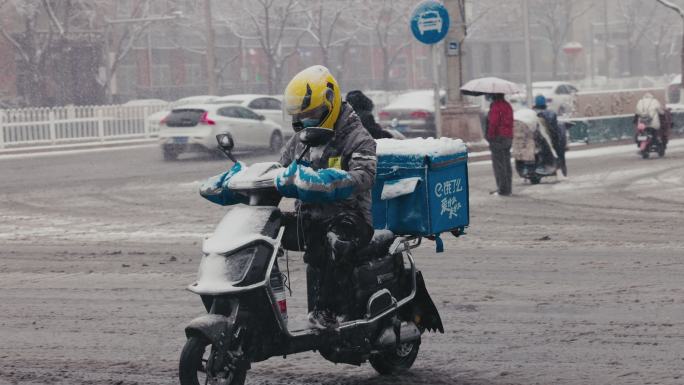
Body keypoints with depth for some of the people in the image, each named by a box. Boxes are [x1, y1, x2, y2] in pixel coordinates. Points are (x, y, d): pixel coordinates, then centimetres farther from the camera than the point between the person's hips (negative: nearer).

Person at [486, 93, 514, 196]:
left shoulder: (495, 106, -15)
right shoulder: (508, 106, 14)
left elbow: (493, 124, -20)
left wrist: (490, 137, -14)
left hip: (498, 138, -9)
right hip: (509, 137, 9)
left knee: (499, 165, -5)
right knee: (507, 164, 14)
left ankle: (502, 189, -6)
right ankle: (508, 188, 19)